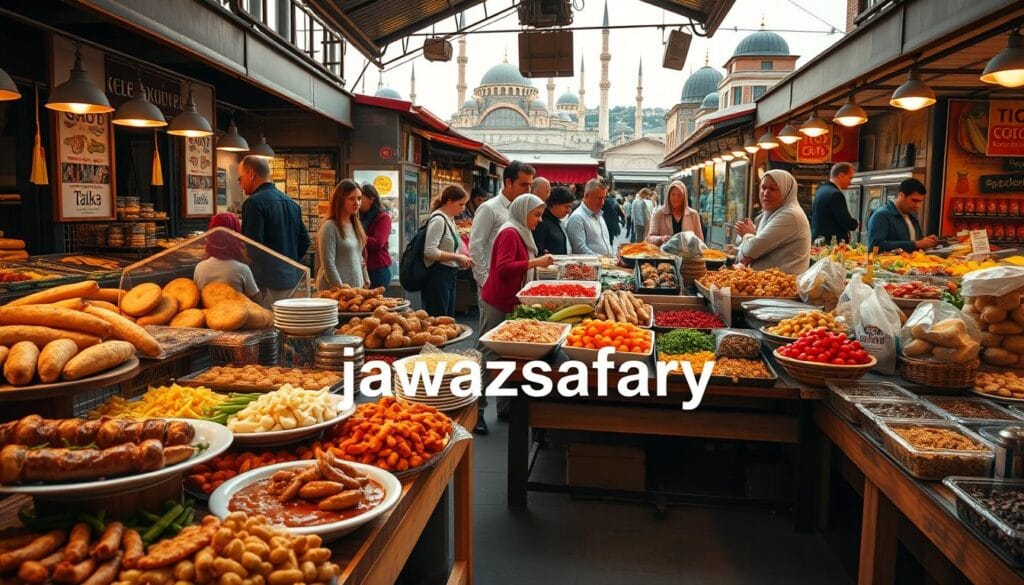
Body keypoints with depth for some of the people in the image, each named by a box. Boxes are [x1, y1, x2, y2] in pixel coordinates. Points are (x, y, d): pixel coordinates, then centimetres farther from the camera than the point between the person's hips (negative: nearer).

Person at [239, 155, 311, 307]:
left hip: (268, 283, -8)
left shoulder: (254, 202, -12)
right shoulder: (291, 203, 14)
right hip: (292, 280, 8)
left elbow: (250, 246, -18)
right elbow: (305, 241, 16)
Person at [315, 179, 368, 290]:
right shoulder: (329, 227, -11)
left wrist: (366, 283, 12)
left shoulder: (356, 225, 11)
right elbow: (328, 264, -15)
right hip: (335, 290, -7)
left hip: (357, 289, 7)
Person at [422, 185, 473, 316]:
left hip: (449, 275, 10)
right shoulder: (438, 220, -14)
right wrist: (457, 257, -18)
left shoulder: (450, 219, 13)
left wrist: (462, 259, 7)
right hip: (437, 276, -10)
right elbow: (430, 251, -22)